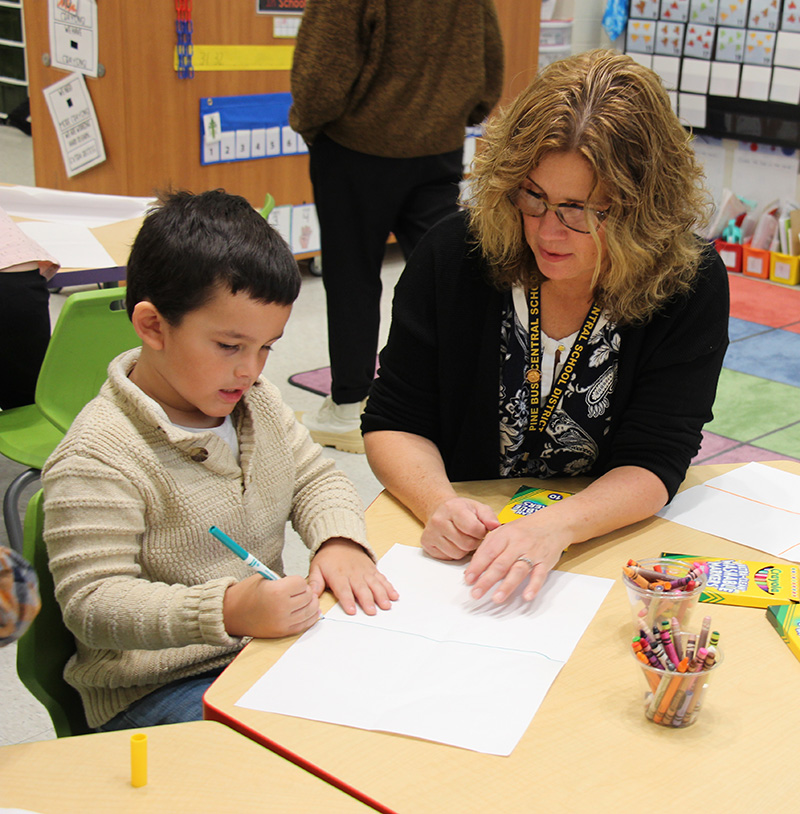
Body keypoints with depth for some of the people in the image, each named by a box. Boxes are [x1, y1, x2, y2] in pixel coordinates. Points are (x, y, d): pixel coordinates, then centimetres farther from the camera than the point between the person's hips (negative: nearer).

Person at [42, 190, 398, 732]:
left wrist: (339, 541, -11)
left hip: (267, 641, 8)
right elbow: (91, 603, -23)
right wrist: (228, 610, -37)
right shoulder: (96, 460, -20)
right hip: (158, 686, -7)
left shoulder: (255, 400, 6)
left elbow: (315, 478, 14)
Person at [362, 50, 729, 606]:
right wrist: (439, 504, -24)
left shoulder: (691, 285, -10)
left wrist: (555, 527, -32)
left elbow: (653, 463, -13)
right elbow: (393, 423, -3)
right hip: (462, 552, 1)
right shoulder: (453, 254, -8)